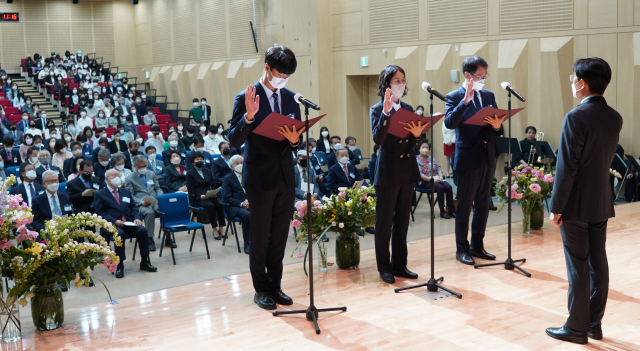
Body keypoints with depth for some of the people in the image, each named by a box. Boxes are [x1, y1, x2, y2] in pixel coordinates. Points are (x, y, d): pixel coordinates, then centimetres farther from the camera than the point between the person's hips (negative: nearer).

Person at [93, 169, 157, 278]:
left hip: (129, 222, 4)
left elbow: (133, 207, 20)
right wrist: (115, 221, -17)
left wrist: (136, 218, -2)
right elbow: (100, 213, -3)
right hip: (111, 224, -4)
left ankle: (145, 262, -14)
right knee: (120, 233, -37)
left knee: (142, 230, -25)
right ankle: (120, 265, -25)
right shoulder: (100, 194, 8)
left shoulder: (125, 192, 24)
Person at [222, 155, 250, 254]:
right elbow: (228, 198, -2)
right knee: (247, 214, -36)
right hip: (233, 207, -4)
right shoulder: (227, 178, 7)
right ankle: (247, 243, -26)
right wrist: (241, 204, -17)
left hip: (248, 205, 4)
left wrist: (249, 201, -9)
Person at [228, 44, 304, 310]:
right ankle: (261, 289, 19)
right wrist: (249, 116, -29)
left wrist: (295, 140, -12)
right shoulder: (246, 98, -9)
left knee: (280, 235, 13)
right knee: (260, 237, 6)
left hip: (285, 176, 5)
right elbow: (234, 141, -14)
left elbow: (298, 137, 11)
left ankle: (275, 285, 26)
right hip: (260, 178, -5)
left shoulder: (290, 98, 7)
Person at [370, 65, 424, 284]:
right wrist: (386, 113, -29)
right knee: (385, 221, 2)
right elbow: (378, 139, -20)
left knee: (402, 221, 11)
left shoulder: (408, 109, 11)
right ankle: (384, 267, 11)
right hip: (388, 171, -6)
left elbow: (412, 142, 11)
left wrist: (417, 135, -10)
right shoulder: (377, 110, -6)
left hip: (408, 170, 6)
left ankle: (400, 264, 19)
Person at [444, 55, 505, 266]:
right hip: (468, 159, -6)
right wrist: (465, 100, -30)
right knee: (464, 207, 3)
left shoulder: (489, 96, 10)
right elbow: (449, 123, -24)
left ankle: (477, 245, 25)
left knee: (483, 206, 13)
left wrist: (497, 126, -12)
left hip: (487, 158, 6)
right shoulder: (455, 97, -7)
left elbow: (496, 126, 11)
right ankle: (462, 249, 13)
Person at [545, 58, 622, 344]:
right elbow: (606, 159, 13)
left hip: (577, 202, -7)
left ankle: (577, 328, 8)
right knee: (598, 263, 12)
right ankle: (595, 324, 21)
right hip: (601, 201, 7)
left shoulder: (576, 117, -18)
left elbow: (566, 168, -18)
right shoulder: (615, 118, 5)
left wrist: (556, 207, -12)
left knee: (577, 267, 0)